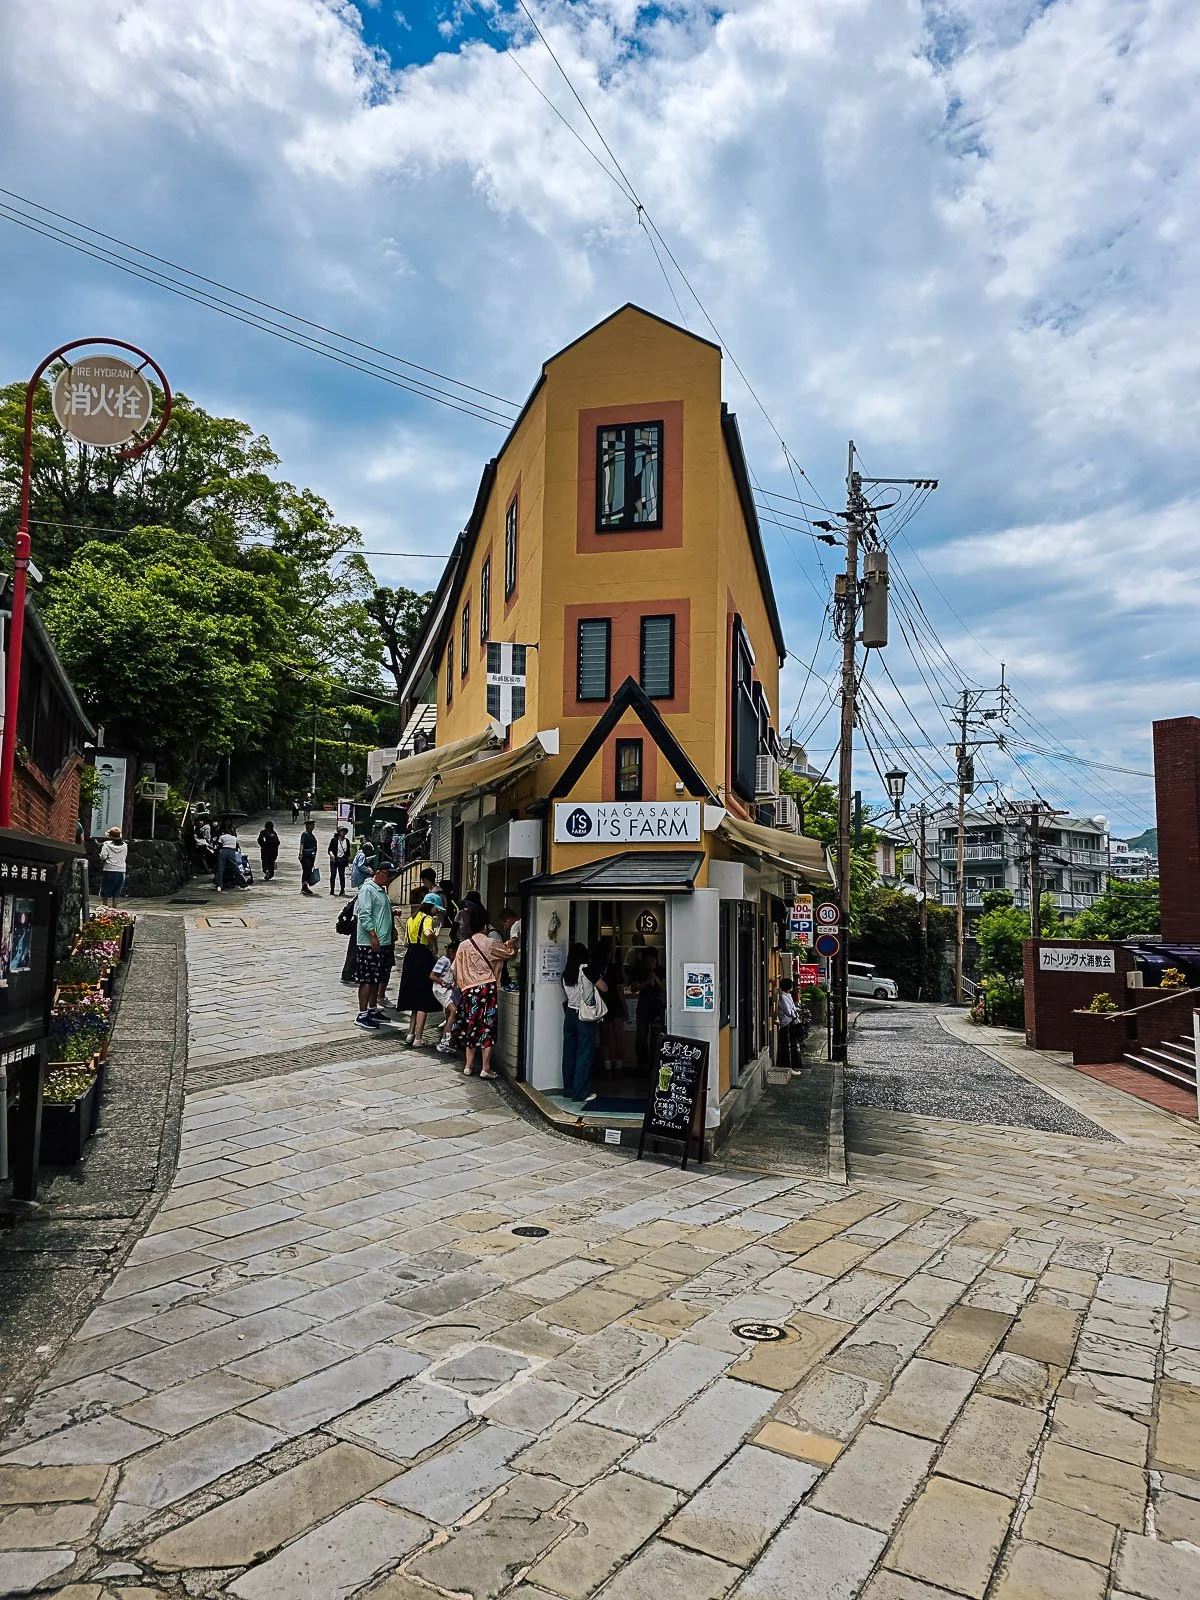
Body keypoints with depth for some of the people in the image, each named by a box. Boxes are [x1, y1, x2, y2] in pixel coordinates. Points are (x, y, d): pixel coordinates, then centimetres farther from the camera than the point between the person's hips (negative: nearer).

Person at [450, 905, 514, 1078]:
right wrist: (509, 945, 32)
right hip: (488, 989, -3)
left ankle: (469, 1066, 18)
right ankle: (485, 1068, 3)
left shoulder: (463, 946, 0)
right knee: (487, 1027, 2)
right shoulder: (491, 944, -6)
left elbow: (456, 970, 7)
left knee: (471, 1026, 13)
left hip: (469, 990, 3)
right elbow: (509, 952, 11)